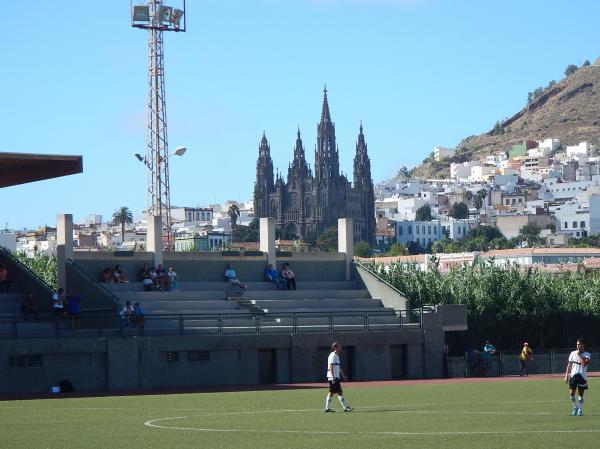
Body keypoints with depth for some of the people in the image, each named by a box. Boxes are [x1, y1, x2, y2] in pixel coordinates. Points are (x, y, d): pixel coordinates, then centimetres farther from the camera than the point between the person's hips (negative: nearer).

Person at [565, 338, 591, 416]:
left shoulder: (586, 354, -1)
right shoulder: (573, 353, 8)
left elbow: (584, 364, -19)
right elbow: (569, 365, 11)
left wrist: (579, 355, -14)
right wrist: (566, 375, 6)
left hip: (582, 376, -2)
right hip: (573, 375, 2)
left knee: (581, 394, 3)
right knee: (571, 393, -5)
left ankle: (580, 410, 16)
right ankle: (575, 407, 16)